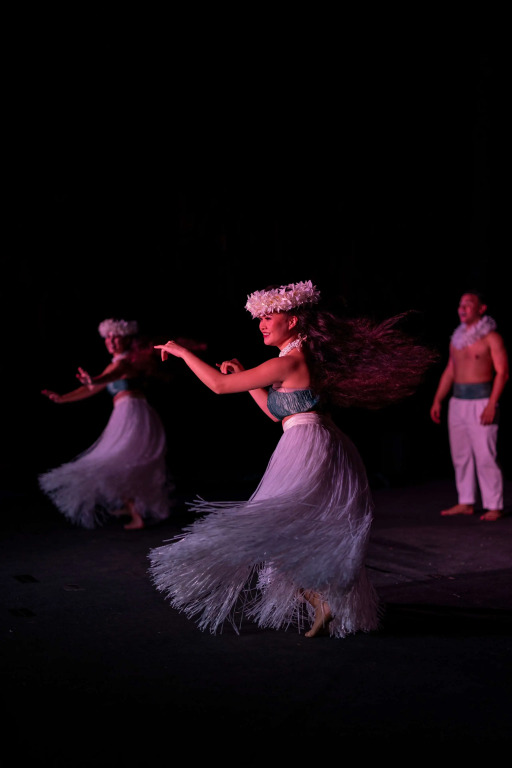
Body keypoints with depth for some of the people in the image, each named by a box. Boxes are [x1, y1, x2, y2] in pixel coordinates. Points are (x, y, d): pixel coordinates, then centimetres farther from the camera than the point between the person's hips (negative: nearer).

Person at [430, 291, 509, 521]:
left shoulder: (491, 337, -5)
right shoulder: (456, 338, 15)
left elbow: (502, 372, -9)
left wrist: (492, 404, -18)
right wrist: (437, 401, 13)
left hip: (481, 401, -7)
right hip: (457, 401, 7)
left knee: (485, 456, -8)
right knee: (460, 455, 8)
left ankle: (494, 506, -3)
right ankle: (466, 503, 17)